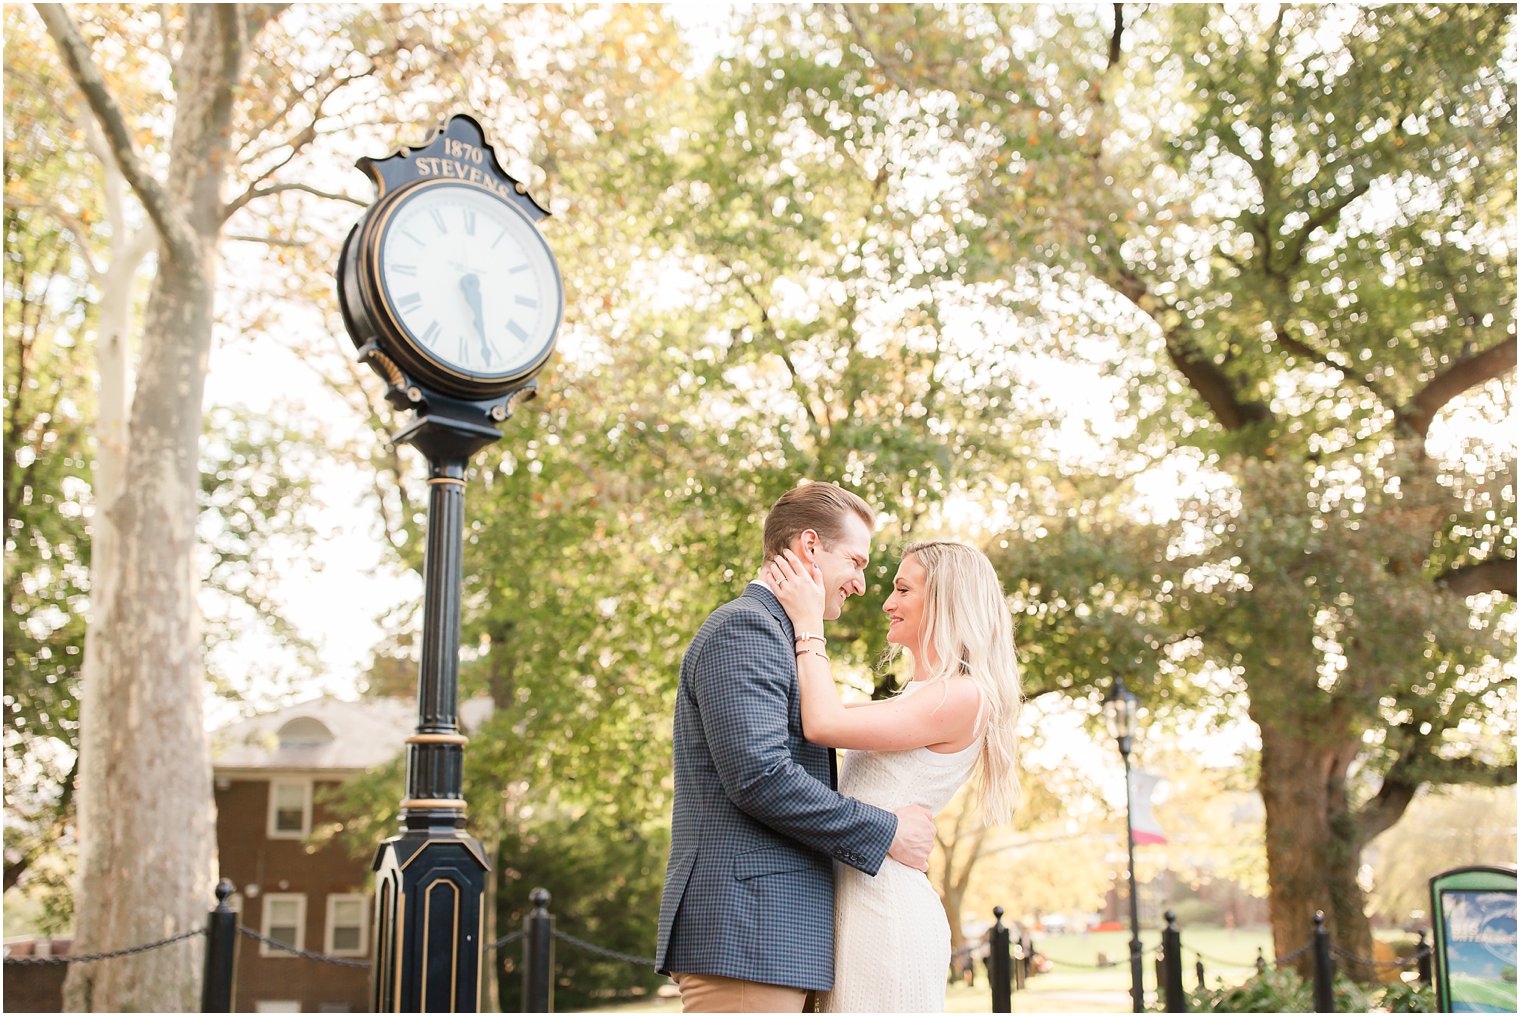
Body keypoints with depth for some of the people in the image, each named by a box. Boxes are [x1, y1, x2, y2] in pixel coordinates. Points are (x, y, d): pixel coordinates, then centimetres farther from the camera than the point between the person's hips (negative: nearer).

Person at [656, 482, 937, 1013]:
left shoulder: (773, 634, 24)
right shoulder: (742, 627, -9)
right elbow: (759, 776, -19)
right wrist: (885, 832, -12)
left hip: (778, 934, 10)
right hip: (743, 931, -10)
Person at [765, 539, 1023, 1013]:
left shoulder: (964, 697, -11)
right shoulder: (916, 698, 20)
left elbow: (824, 725, -17)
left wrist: (808, 625, -7)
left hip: (884, 906, -9)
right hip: (852, 900, 9)